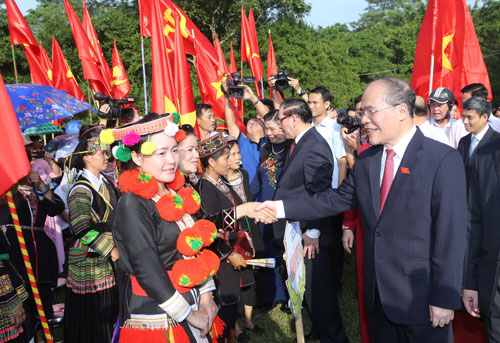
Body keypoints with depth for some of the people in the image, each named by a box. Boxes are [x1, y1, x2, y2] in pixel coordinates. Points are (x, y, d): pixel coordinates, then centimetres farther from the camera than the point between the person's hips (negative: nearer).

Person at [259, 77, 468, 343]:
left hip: (421, 299, -6)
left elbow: (451, 235, -17)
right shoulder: (366, 159, 4)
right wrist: (283, 208, 0)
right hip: (377, 293, 6)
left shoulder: (442, 160, -16)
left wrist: (445, 299, -15)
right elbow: (337, 199, 7)